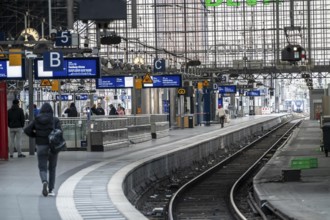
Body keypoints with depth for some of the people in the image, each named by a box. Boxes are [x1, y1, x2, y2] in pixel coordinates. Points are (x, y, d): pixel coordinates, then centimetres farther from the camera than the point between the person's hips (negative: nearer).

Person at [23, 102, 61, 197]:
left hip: (41, 146, 0)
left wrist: (35, 135, 10)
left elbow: (27, 130, -3)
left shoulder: (36, 120, 2)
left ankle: (44, 182, -27)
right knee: (52, 168, 15)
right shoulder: (55, 120, -3)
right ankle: (51, 190, 15)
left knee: (42, 168, 5)